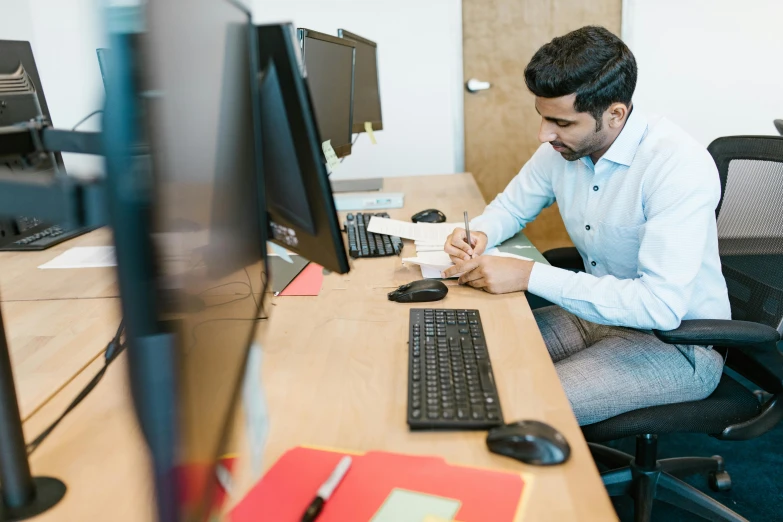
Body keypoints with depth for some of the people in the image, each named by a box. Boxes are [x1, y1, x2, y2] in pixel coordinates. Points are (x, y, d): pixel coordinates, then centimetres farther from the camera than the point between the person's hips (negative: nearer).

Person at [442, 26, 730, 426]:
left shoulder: (680, 165, -26)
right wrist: (479, 234, -10)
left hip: (678, 340, -7)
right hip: (599, 314, 7)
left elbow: (661, 305, -33)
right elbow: (511, 206, 14)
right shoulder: (561, 149, -4)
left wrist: (530, 276, -32)